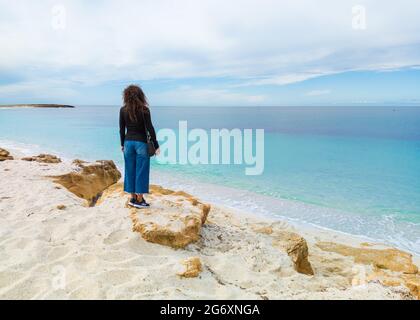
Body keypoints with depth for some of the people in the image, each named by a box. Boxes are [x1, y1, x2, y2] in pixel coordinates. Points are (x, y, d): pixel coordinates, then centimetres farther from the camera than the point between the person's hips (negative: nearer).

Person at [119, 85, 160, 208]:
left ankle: (133, 198, 18)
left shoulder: (123, 110, 0)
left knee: (130, 170, 11)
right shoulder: (144, 110, -10)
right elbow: (150, 128, -11)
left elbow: (122, 129, 4)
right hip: (141, 142, -4)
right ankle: (139, 200, 7)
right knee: (141, 170, 3)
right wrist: (156, 146, -5)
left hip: (128, 142, 4)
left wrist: (122, 144, 17)